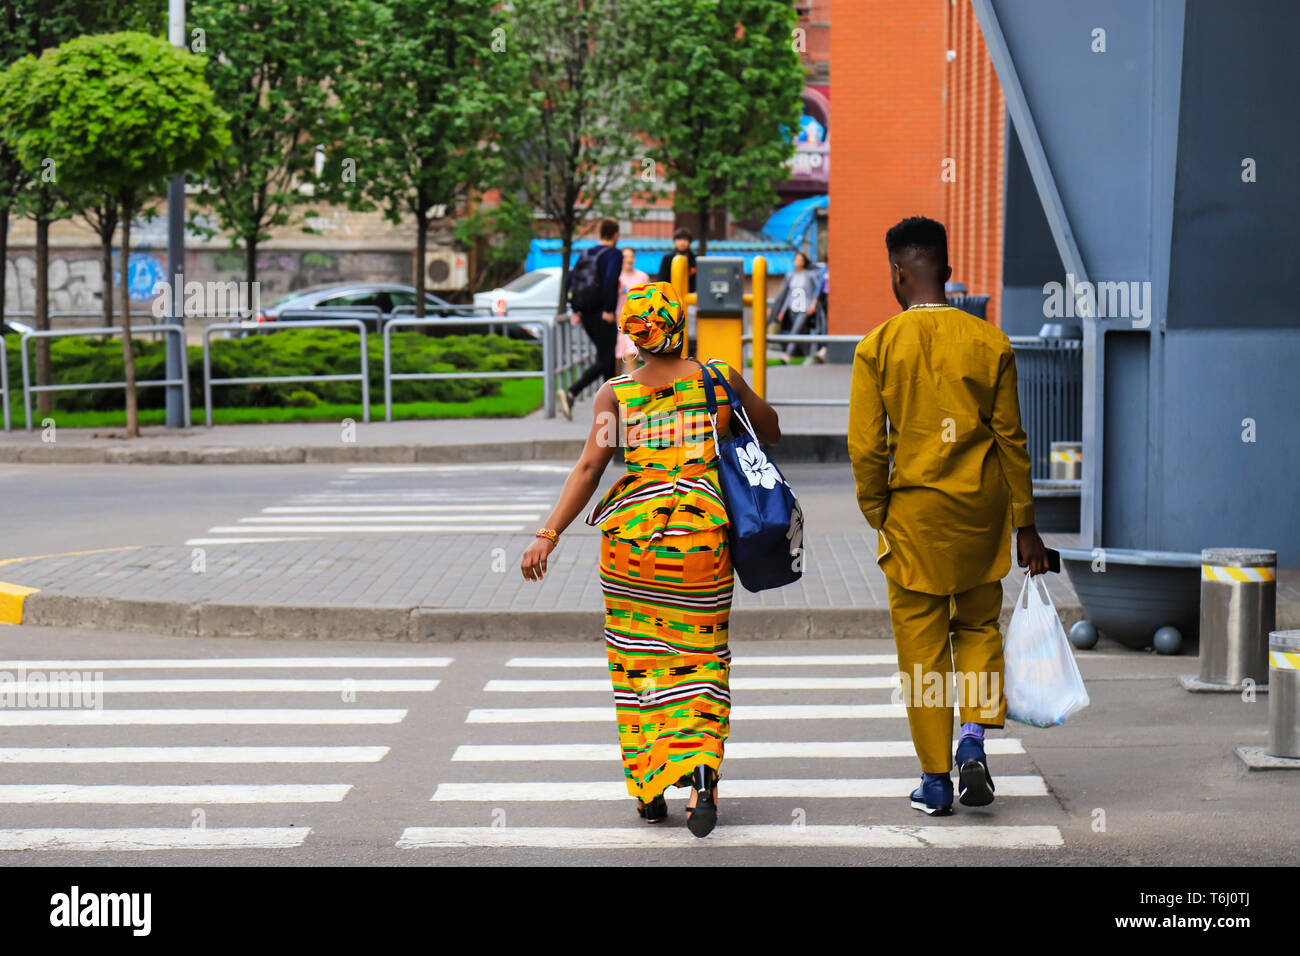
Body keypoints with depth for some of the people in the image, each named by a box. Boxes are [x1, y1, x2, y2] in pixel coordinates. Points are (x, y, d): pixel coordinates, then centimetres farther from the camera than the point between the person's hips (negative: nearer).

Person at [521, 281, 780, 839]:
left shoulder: (615, 393, -3)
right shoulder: (720, 379, 0)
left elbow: (589, 468, -12)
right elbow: (770, 433, 15)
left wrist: (549, 535, -13)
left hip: (629, 537, 0)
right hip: (699, 538, 0)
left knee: (638, 659, 14)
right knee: (700, 661, 9)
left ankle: (648, 789, 15)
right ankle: (700, 772, -14)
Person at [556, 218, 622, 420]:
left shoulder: (586, 254, 14)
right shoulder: (614, 255, -8)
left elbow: (570, 281, 12)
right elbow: (610, 281, -24)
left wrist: (576, 310, 15)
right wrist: (609, 310, -21)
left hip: (586, 316, 8)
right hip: (603, 316, -8)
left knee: (607, 357, 21)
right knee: (604, 362, -7)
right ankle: (571, 393, -26)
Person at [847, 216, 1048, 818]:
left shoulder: (877, 347, -6)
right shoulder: (989, 342, -2)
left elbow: (866, 447, -7)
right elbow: (1011, 438, 1)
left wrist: (877, 515, 8)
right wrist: (1024, 525, 8)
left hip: (914, 510, -2)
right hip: (981, 510, 2)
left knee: (921, 644, 8)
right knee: (978, 624, 20)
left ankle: (935, 778, 11)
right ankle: (974, 737, -1)